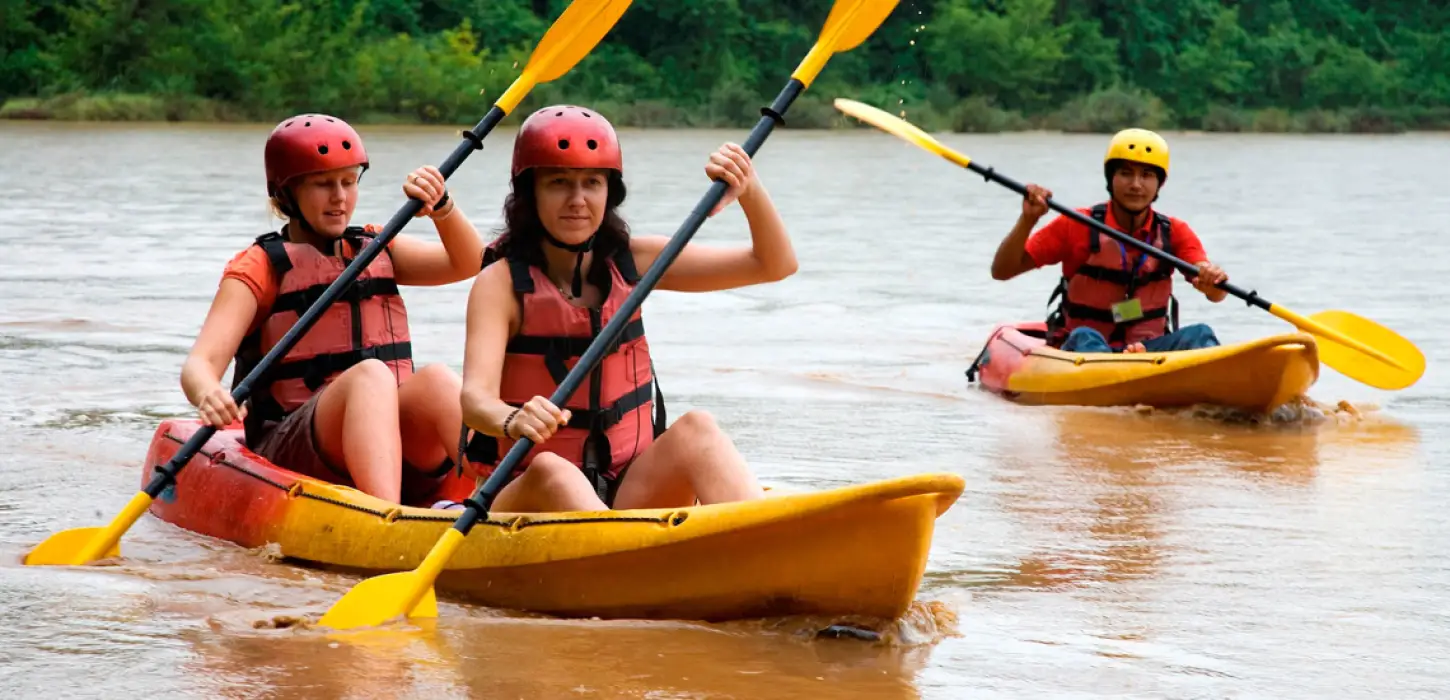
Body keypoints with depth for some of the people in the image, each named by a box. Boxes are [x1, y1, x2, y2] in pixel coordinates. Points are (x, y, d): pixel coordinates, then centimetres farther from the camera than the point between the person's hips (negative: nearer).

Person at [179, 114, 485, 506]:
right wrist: (208, 396, -31)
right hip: (290, 453, -4)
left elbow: (470, 263, 9)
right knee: (369, 376, -34)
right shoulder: (260, 266, 5)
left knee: (434, 379, -29)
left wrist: (440, 206, -10)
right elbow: (199, 364, -8)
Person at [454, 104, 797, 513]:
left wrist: (749, 191, -12)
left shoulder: (632, 263, 8)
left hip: (630, 495, 4)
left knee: (695, 430, -24)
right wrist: (513, 421, -45)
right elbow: (475, 398, -21)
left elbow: (775, 265, 7)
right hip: (525, 496, -4)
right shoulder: (502, 283, -5)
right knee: (550, 471, -37)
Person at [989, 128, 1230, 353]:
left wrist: (1214, 282, -34)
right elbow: (1001, 271, -4)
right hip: (1079, 351, -2)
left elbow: (1216, 295, -9)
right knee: (1085, 338, -35)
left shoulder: (1174, 233, 5)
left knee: (1199, 334, -25)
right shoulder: (1077, 226, 0)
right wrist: (1027, 220, -20)